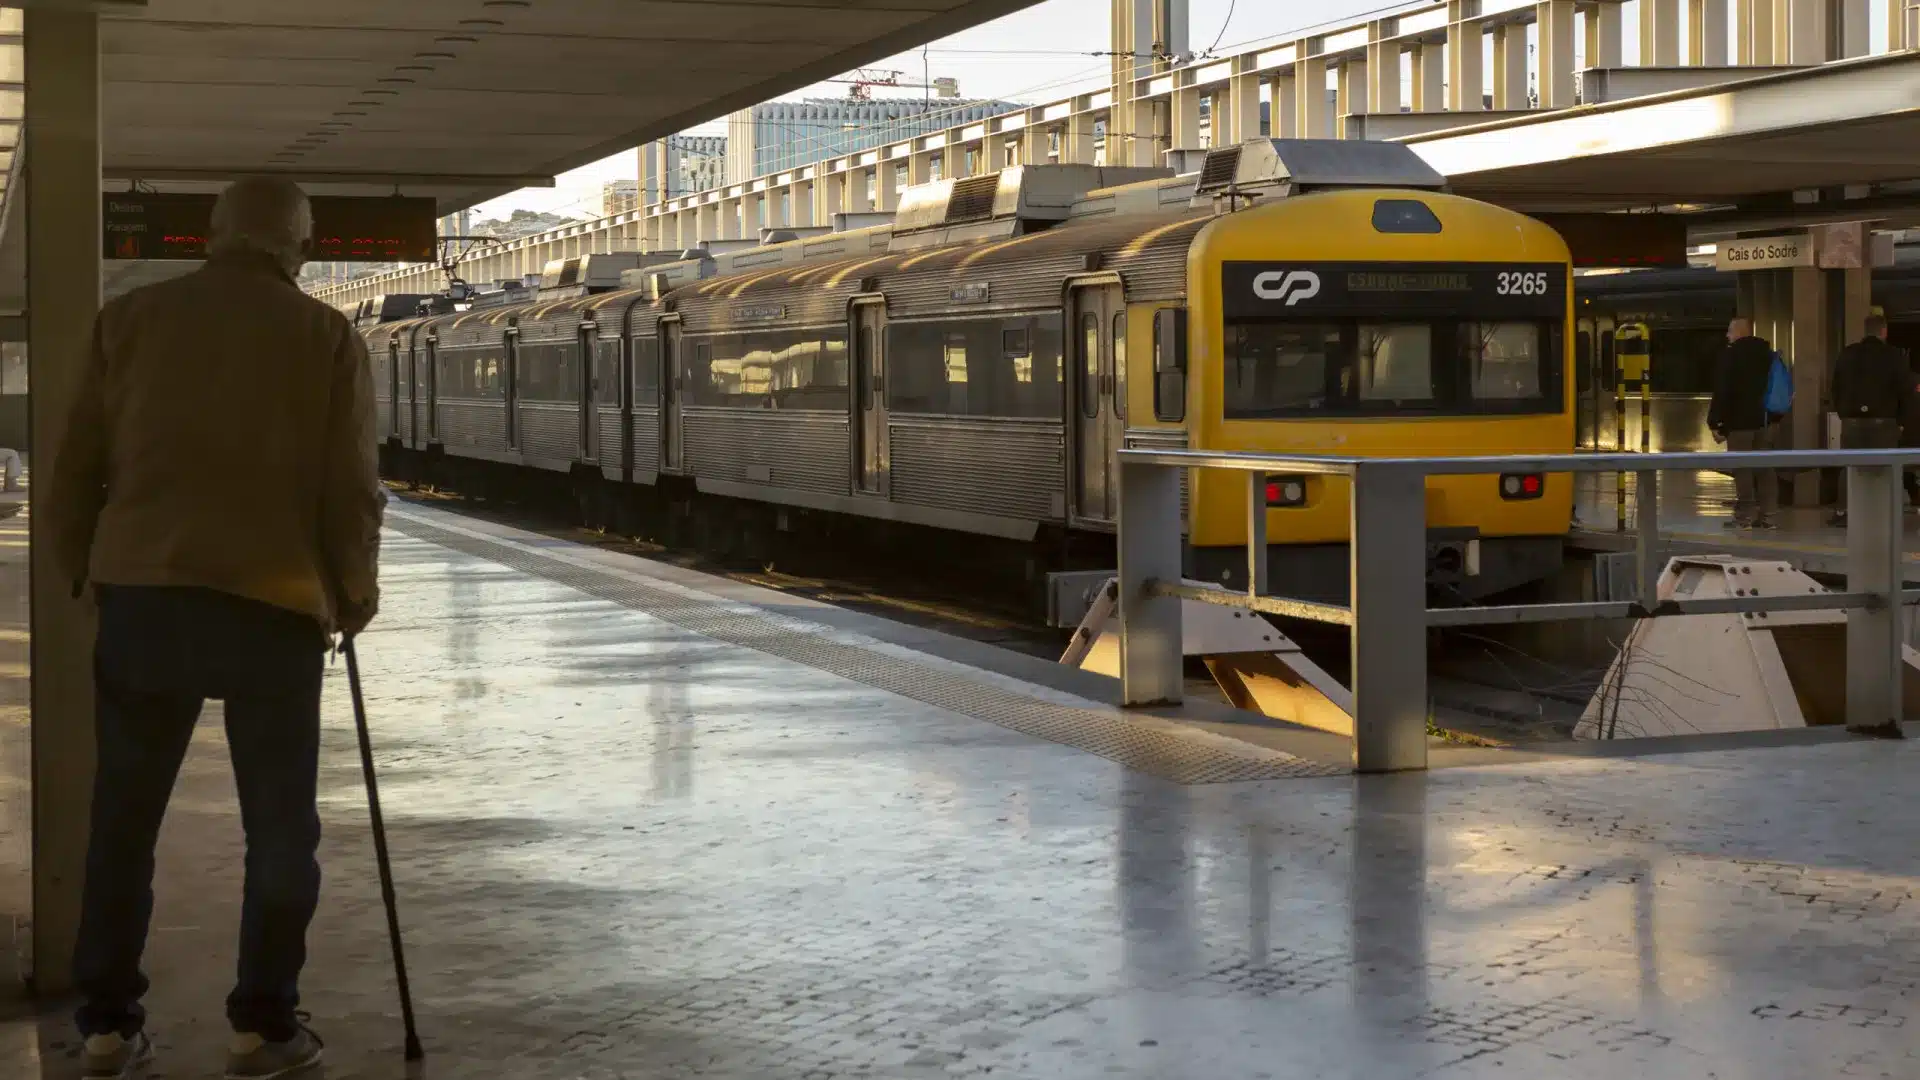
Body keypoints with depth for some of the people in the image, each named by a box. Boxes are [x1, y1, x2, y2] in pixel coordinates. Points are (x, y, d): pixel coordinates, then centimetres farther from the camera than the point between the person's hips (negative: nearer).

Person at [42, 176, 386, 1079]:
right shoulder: (328, 338, 3)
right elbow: (352, 494, 0)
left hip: (141, 596, 2)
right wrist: (353, 598, 15)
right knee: (279, 824, 10)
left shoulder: (129, 320, 8)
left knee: (123, 818, 13)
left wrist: (83, 571, 21)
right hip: (275, 606, -2)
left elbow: (73, 472, 7)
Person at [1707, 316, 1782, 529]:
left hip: (1739, 421, -7)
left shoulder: (1730, 355, -11)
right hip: (1764, 419, 7)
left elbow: (1722, 391, -15)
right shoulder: (1767, 353, 12)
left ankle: (1745, 516, -6)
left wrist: (1714, 422, -13)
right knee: (1765, 468, 9)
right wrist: (1775, 415, 21)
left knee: (1742, 470, -4)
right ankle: (1767, 516, 9)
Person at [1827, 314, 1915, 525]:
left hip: (1852, 419, 3)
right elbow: (1906, 389, -4)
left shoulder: (1847, 354, 6)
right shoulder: (1894, 356, -5)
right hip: (1883, 420, -3)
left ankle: (1842, 511, 6)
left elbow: (1836, 387, 10)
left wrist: (1842, 413, 15)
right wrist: (1900, 417, 6)